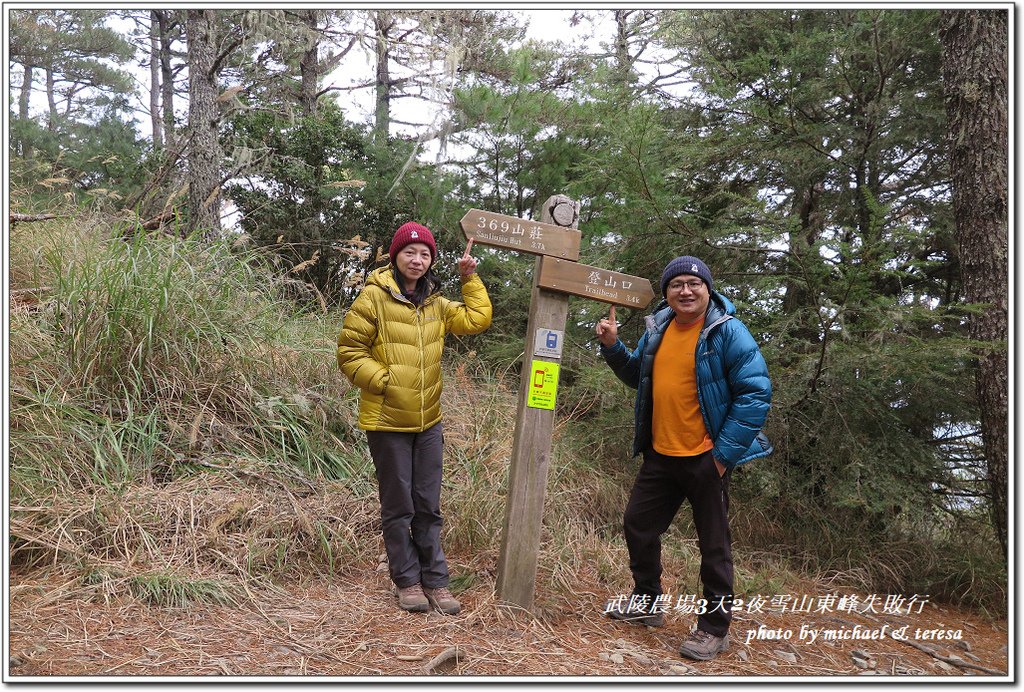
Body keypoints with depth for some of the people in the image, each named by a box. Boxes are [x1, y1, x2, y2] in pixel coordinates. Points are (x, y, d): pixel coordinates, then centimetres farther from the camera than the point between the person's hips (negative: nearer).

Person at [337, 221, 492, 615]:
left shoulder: (435, 302, 9)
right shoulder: (374, 296, -9)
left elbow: (477, 319, 9)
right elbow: (349, 351, -9)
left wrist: (470, 279, 5)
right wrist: (383, 380, -17)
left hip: (428, 421, 5)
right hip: (387, 421, -5)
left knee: (428, 506, 11)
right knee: (398, 506, 7)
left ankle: (435, 580, 21)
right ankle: (407, 580, 21)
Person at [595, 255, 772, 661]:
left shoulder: (727, 332, -14)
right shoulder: (658, 328, 5)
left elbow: (755, 394, -16)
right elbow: (638, 377, 19)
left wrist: (725, 452, -18)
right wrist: (612, 347, 2)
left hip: (705, 457, -6)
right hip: (660, 454, 7)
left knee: (713, 543, 6)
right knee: (638, 525, 15)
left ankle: (714, 628, 23)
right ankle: (647, 601, 37)